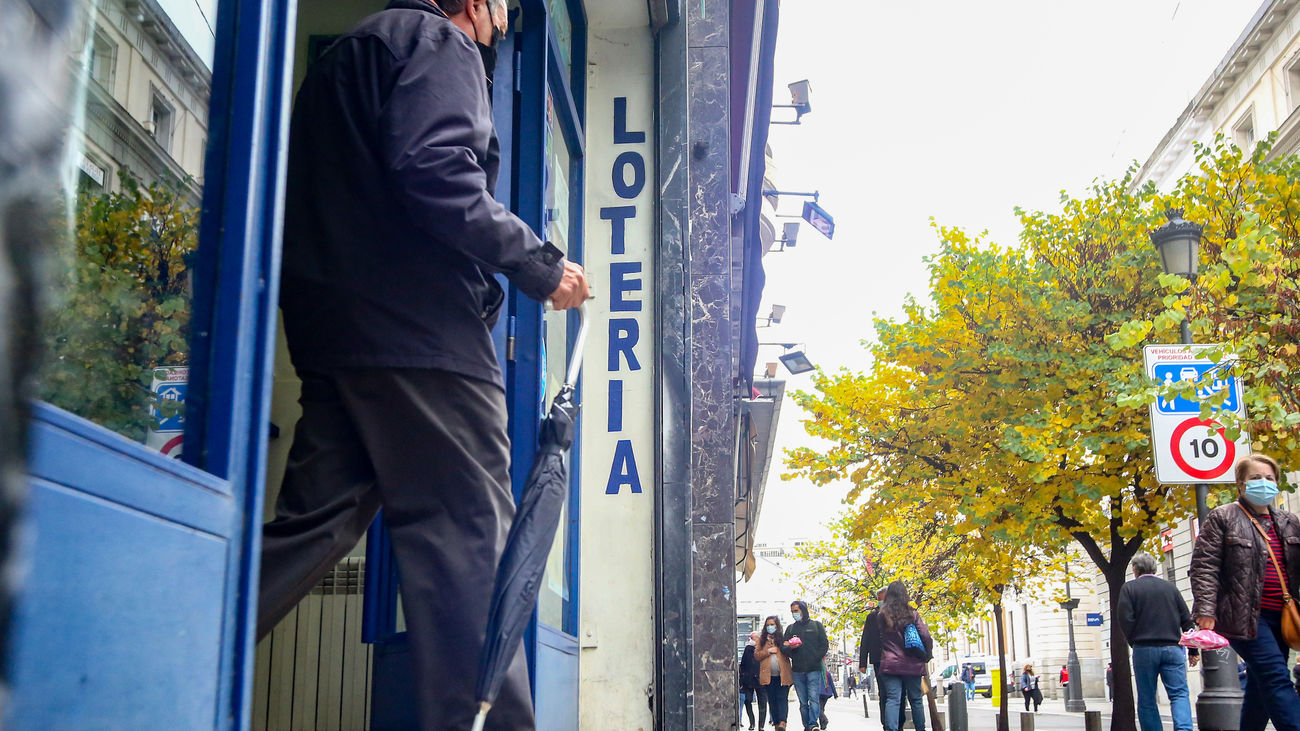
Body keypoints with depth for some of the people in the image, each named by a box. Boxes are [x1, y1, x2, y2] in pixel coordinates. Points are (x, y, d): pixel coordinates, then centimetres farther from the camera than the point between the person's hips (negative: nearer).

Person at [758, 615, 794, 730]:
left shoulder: (783, 638, 8)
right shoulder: (762, 639, 13)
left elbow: (790, 654, 1)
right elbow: (756, 655, 8)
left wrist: (786, 648, -19)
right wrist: (768, 651, -6)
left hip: (783, 675, -2)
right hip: (768, 676, 2)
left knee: (782, 698, -11)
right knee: (772, 700, 3)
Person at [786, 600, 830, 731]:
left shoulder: (816, 625, 10)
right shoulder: (790, 628, 16)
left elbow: (825, 644, 5)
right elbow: (784, 647, 11)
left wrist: (816, 658, -6)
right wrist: (791, 648, -11)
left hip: (814, 669, -3)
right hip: (797, 671, 3)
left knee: (814, 698, -13)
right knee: (803, 702, 3)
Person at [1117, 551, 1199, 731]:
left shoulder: (1129, 588, 1)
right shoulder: (1170, 588, 10)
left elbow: (1124, 619, -9)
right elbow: (1187, 620, 9)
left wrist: (1134, 642, 6)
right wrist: (1193, 650, 13)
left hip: (1144, 650, -2)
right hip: (1173, 648, 2)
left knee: (1147, 699, 6)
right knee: (1179, 693, -1)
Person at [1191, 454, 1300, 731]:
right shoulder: (1222, 518, -2)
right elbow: (1204, 566, -8)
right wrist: (1205, 610, -17)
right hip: (1245, 617, -7)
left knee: (1261, 687, 9)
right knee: (1277, 679, -16)